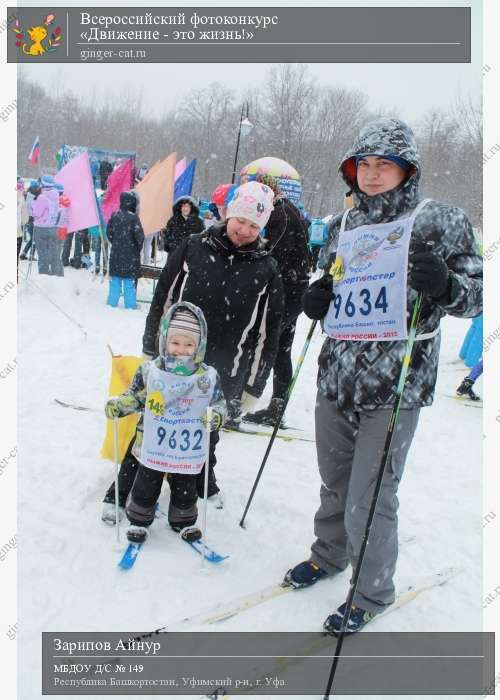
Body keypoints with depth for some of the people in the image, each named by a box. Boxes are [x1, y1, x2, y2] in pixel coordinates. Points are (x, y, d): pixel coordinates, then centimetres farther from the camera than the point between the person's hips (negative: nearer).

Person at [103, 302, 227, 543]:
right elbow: (133, 397, 3)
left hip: (188, 451, 1)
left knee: (185, 490, 17)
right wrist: (117, 405, -14)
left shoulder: (208, 376, -8)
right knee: (146, 487, 16)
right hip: (152, 448, 0)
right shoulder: (149, 371, -8)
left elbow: (219, 403, 1)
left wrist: (216, 415, -20)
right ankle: (138, 520, 38)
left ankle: (183, 522, 41)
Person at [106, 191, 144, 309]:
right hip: (130, 255, -5)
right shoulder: (133, 217, -16)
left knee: (115, 280, 13)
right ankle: (130, 305, 8)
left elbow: (109, 233, 7)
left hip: (116, 253, 5)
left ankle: (112, 303, 18)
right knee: (129, 281, 3)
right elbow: (139, 236, -15)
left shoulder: (114, 216, 0)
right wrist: (139, 246, 4)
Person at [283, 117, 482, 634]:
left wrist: (446, 286, -26)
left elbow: (476, 294, -4)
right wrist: (318, 300, 1)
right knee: (334, 483, 20)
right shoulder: (344, 225, 12)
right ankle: (330, 553, 45)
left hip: (395, 384, -5)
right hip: (336, 376, 6)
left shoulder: (439, 221, -4)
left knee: (369, 501, -2)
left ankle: (372, 593, 22)